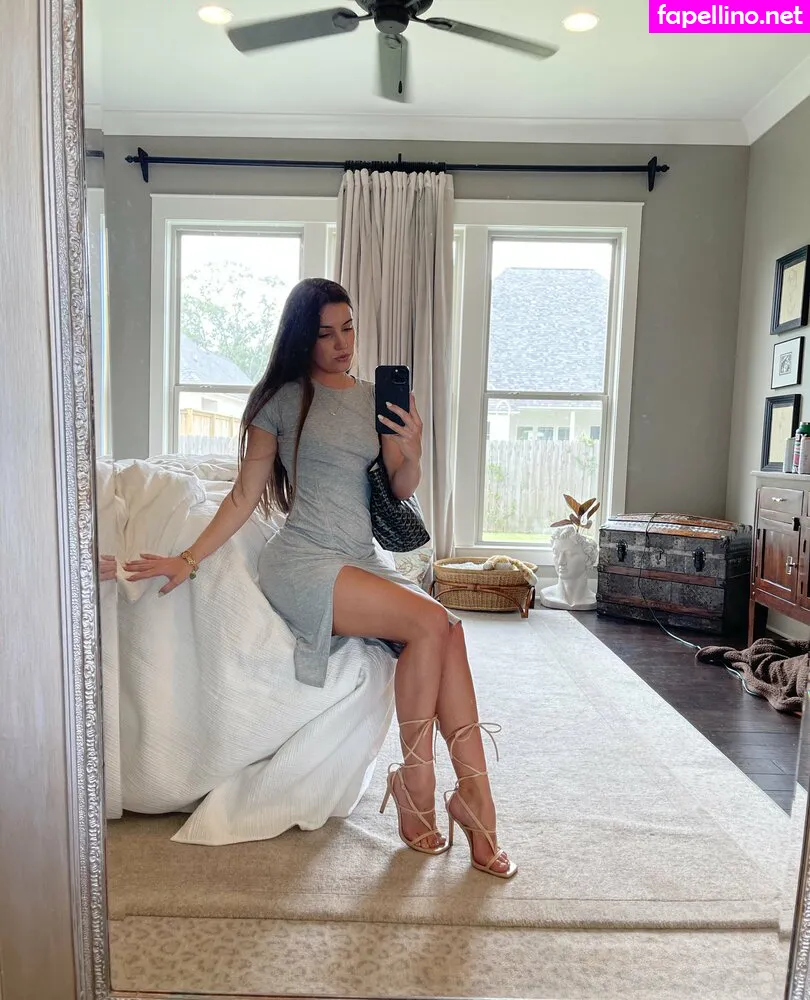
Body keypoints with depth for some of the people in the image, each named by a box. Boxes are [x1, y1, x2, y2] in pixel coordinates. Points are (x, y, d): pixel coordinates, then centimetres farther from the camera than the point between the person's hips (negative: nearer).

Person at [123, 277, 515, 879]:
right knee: (430, 623, -25)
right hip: (303, 562, -5)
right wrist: (189, 559, -3)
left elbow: (403, 489, 11)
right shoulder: (282, 398, 1)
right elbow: (246, 494, 3)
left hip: (363, 560, 5)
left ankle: (475, 799, -15)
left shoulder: (377, 398, 13)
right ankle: (416, 786, -9)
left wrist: (412, 453, -11)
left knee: (449, 631, -22)